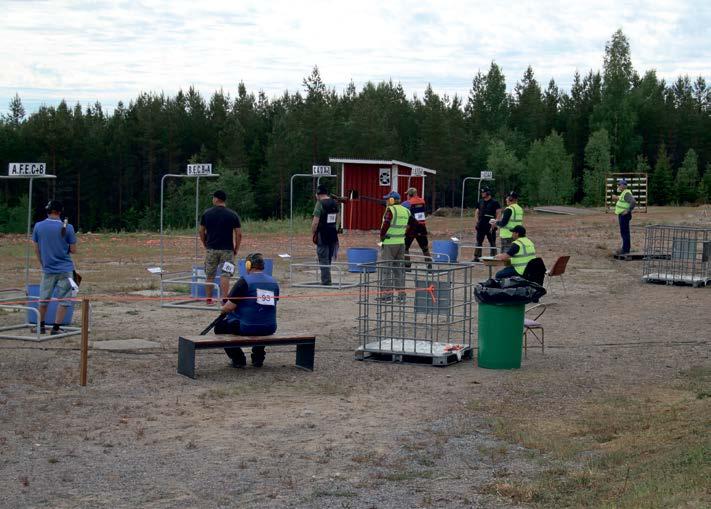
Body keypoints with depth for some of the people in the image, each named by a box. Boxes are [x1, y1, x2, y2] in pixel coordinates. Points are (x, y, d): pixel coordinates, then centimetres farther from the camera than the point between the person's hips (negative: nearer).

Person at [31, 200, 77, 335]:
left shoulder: (38, 226, -2)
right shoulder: (67, 227, -9)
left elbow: (37, 249, 6)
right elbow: (73, 250, -4)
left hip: (48, 269, 2)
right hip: (65, 269, -2)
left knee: (43, 299, 15)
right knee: (63, 300, 4)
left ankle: (41, 326, 24)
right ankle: (56, 328, 2)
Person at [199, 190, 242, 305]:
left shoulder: (207, 213, 1)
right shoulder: (232, 214, -2)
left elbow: (201, 232, 6)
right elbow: (239, 234, -5)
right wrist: (236, 249, 6)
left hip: (211, 249, 1)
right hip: (227, 250, -1)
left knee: (209, 276, 12)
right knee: (225, 276, -2)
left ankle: (209, 299, 17)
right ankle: (224, 300, -9)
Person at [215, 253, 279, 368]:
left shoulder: (244, 281, -12)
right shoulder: (274, 282, 6)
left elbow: (229, 307, -12)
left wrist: (222, 309, 12)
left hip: (247, 328, -6)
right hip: (269, 329, 6)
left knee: (219, 327, 19)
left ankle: (238, 359, 12)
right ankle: (258, 357, 30)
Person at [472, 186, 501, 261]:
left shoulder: (494, 202, -4)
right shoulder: (480, 202, 11)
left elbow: (498, 213, -6)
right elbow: (477, 211, 20)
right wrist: (477, 220, 7)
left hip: (490, 226, -5)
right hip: (481, 226, 5)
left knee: (492, 242, 2)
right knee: (478, 242, 6)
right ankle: (476, 257, 10)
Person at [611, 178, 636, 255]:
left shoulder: (627, 193, -17)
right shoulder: (624, 193, 15)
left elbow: (633, 202, -29)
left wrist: (628, 210, -25)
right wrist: (617, 198, 25)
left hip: (624, 216, -11)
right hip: (622, 215, 11)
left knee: (624, 232, -8)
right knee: (624, 232, 14)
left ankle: (625, 249, -6)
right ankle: (626, 248, 19)